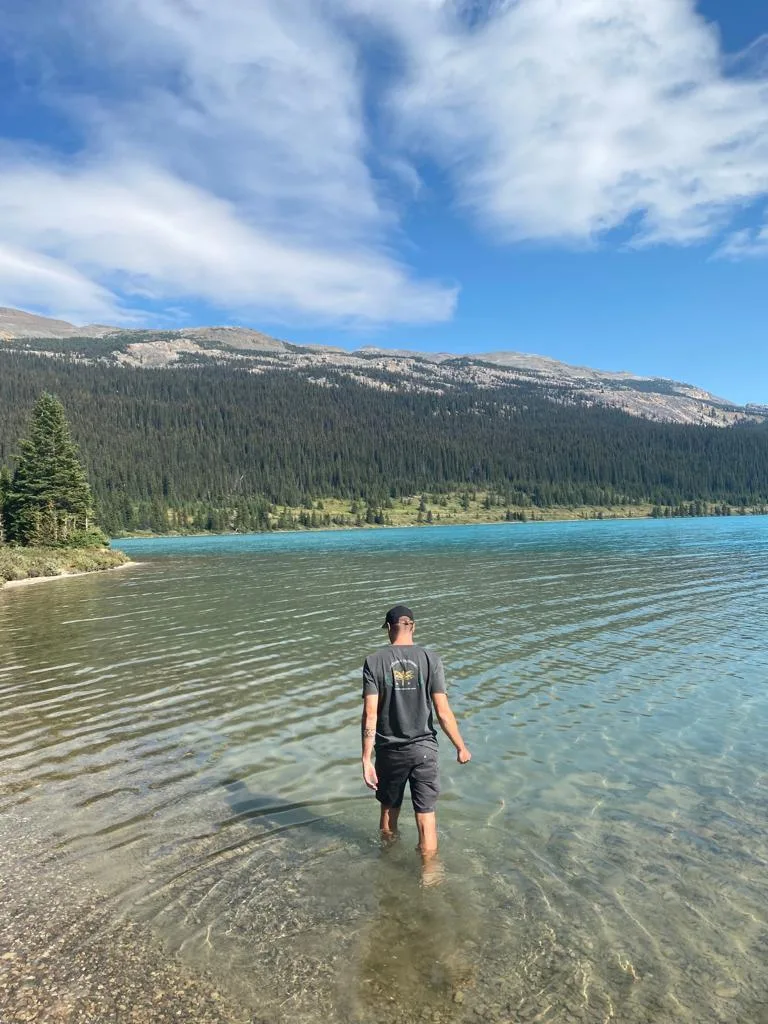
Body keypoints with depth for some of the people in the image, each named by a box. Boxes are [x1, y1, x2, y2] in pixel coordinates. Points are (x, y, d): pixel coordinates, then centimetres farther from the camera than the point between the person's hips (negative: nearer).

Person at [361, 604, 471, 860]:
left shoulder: (374, 661, -9)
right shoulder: (429, 659, -8)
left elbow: (370, 714, -13)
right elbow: (443, 712, -10)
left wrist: (366, 759, -10)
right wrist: (461, 747, 2)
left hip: (390, 750, 1)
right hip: (424, 748, -1)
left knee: (389, 810, 22)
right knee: (426, 815, 9)